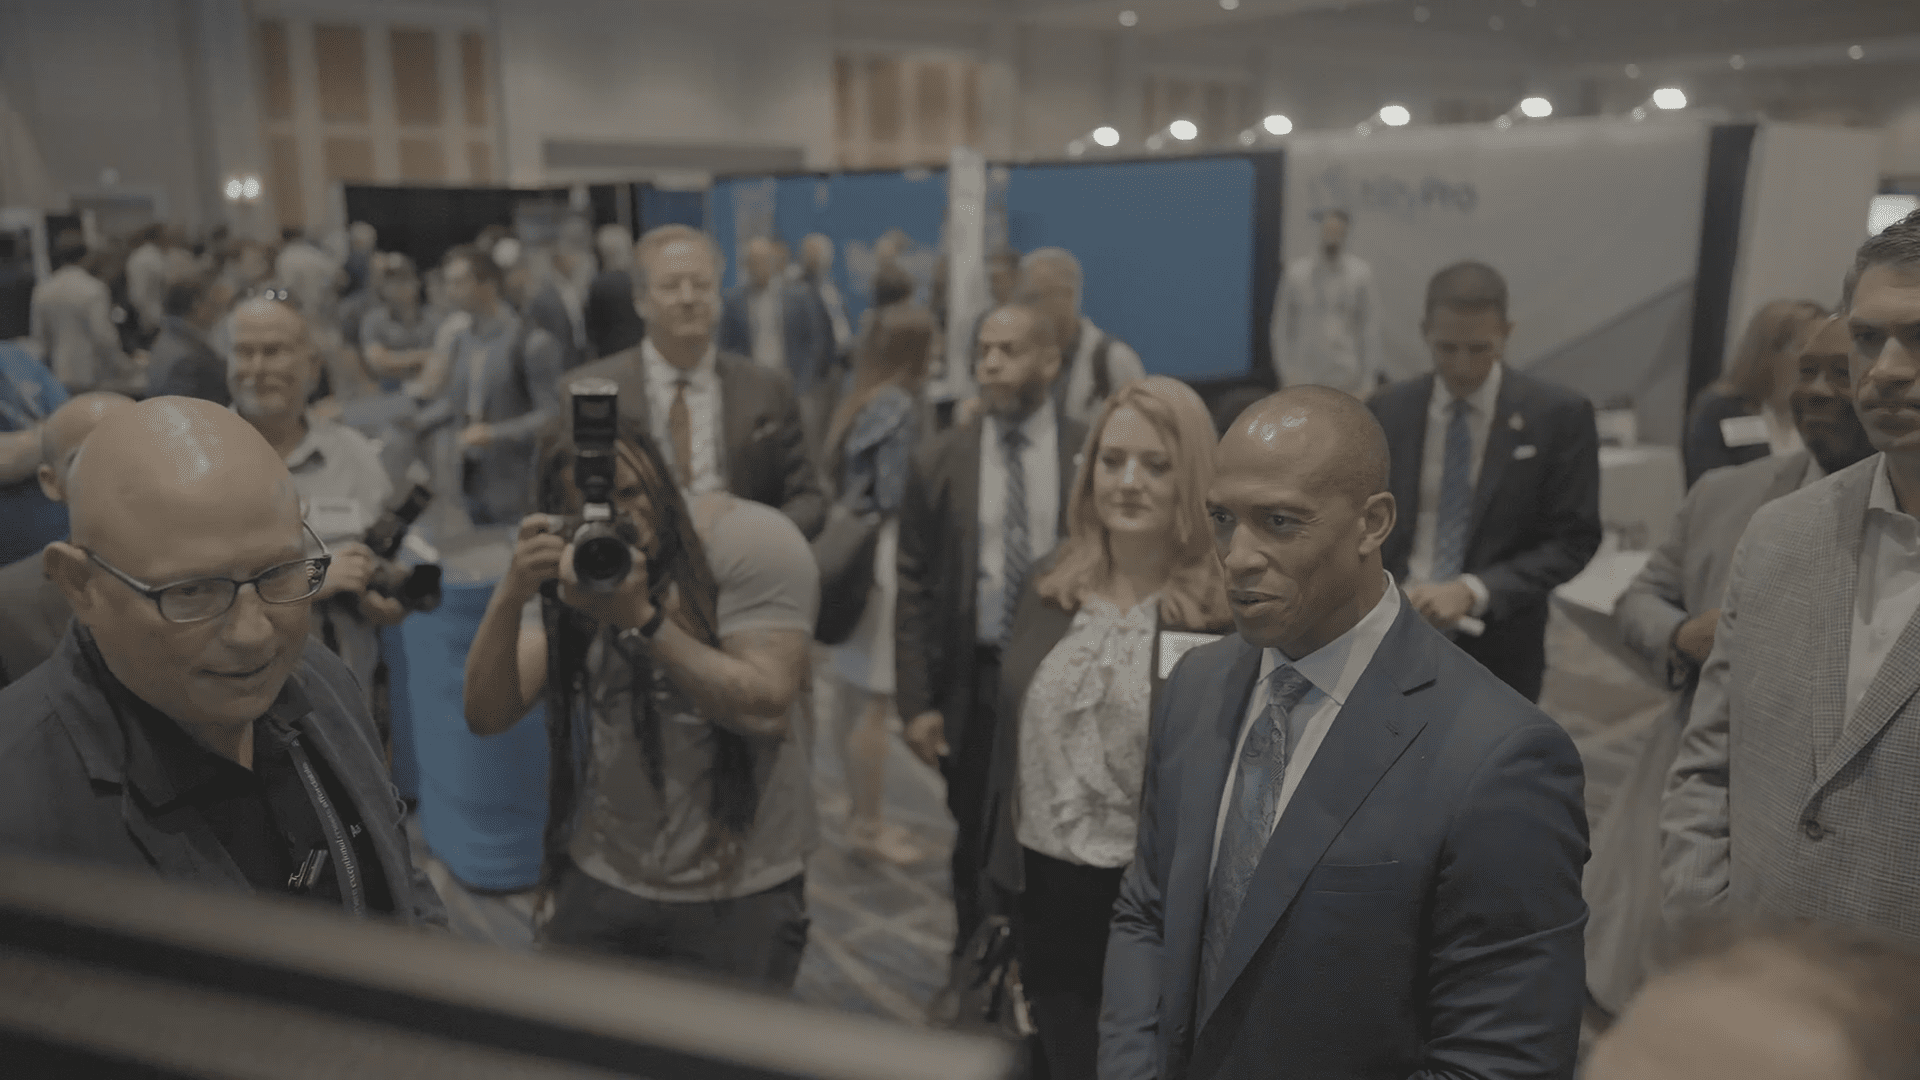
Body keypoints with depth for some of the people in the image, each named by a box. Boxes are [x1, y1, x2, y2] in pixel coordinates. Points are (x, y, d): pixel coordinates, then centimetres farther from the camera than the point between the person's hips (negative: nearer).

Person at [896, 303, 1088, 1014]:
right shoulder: (938, 461, -1)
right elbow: (915, 588, -1)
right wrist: (916, 702, -5)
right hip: (972, 681, 1)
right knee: (975, 836, 14)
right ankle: (972, 970, 37)